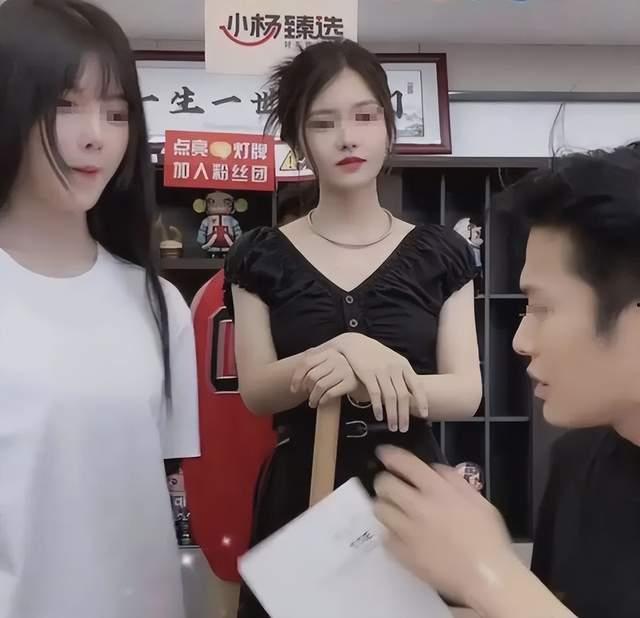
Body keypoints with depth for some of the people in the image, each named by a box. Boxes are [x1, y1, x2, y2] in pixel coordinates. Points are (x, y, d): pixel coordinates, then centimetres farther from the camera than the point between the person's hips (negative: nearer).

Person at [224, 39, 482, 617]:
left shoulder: (440, 253, 0)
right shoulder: (262, 257, 0)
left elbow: (466, 392, -5)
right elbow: (256, 390, -7)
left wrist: (366, 382, -24)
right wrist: (345, 349, -26)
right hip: (298, 500, 0)